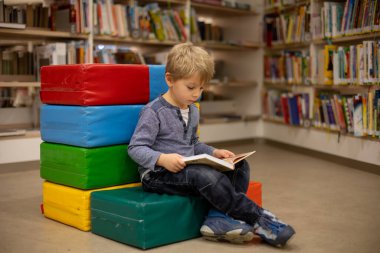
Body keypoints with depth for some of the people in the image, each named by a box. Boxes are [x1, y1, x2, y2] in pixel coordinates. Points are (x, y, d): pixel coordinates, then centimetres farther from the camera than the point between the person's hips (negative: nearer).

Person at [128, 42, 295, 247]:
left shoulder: (192, 111, 15)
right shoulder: (153, 112, -11)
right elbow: (136, 148, -15)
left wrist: (214, 153, 8)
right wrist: (162, 159, -32)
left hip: (188, 169, 9)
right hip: (158, 174, -8)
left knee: (240, 166, -4)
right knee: (205, 176, -35)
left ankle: (218, 219, -24)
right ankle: (258, 219, -24)